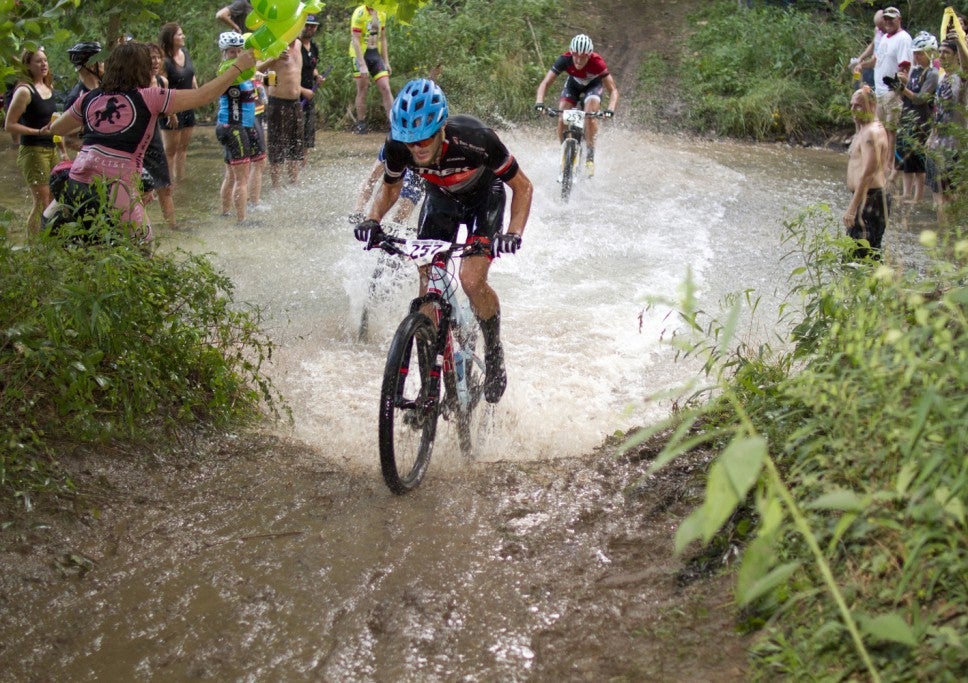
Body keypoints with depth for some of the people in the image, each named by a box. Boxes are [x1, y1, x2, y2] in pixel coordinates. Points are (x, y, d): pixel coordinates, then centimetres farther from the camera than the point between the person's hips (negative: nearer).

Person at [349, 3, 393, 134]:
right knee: (362, 91, 1)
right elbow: (355, 40, -17)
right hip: (361, 55, -5)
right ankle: (360, 125, 11)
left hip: (376, 54, 5)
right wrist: (362, 65, -22)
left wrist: (386, 62, 10)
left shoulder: (381, 14, 7)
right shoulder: (360, 13, -14)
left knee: (385, 88, -3)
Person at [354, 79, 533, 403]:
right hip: (441, 199, 4)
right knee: (428, 287, -7)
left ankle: (494, 352, 5)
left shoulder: (474, 139, -38)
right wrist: (372, 220, -23)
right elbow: (390, 187, -3)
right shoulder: (398, 146, -27)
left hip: (484, 197, -3)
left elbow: (522, 187, -23)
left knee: (471, 279, -23)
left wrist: (513, 233, -38)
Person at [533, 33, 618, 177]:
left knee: (590, 115, -28)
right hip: (573, 84, 2)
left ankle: (590, 157, -15)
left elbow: (613, 90, -34)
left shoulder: (597, 63, -37)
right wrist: (539, 103, -53)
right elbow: (545, 83, -34)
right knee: (562, 119, -16)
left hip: (593, 86, -2)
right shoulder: (564, 60, -33)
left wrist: (610, 109, -52)